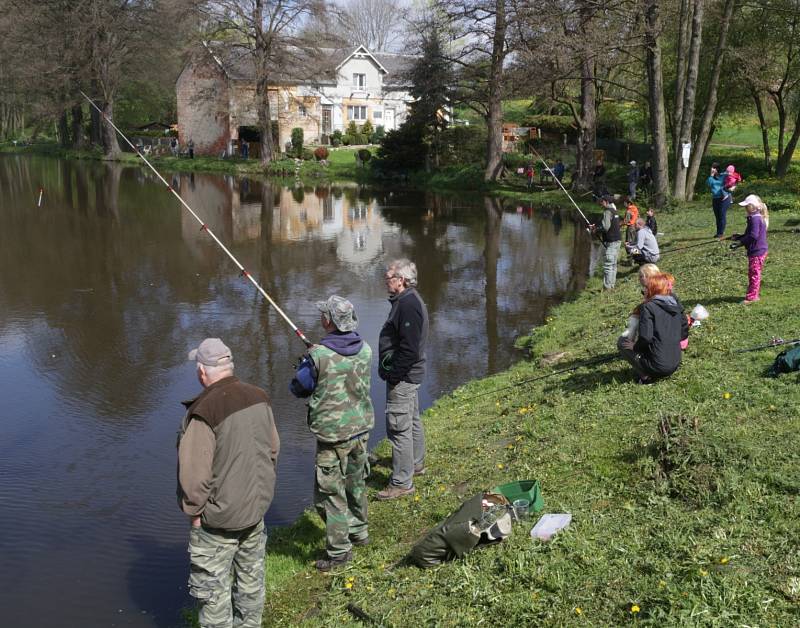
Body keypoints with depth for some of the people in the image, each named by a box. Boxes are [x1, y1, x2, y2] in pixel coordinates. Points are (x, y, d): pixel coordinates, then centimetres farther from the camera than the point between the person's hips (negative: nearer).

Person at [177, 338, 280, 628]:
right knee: (251, 577, 21)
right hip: (257, 508, 7)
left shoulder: (203, 411, -25)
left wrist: (194, 510, -7)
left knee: (212, 589, 8)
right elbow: (273, 449, 8)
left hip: (218, 519, -7)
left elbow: (194, 474, -23)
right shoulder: (259, 397, -3)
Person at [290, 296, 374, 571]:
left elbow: (298, 388, -7)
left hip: (332, 434, -6)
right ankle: (359, 531, 40)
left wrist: (306, 363, 13)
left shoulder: (318, 356, -21)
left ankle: (339, 551, 9)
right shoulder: (365, 350, -3)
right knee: (356, 482, 24)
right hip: (361, 427, 6)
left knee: (330, 491, 4)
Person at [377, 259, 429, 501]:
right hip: (408, 375, 11)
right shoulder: (408, 300, 11)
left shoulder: (408, 304, -23)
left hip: (402, 378, -11)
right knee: (412, 421, 23)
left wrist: (393, 376, -21)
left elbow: (409, 349, -27)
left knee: (399, 427, -5)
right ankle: (416, 464, 40)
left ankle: (402, 482, 1)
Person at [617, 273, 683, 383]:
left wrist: (635, 347, -2)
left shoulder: (648, 307, -13)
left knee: (622, 341, 11)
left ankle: (645, 376, -2)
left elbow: (645, 338, -22)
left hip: (658, 366, -8)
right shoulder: (675, 306, 8)